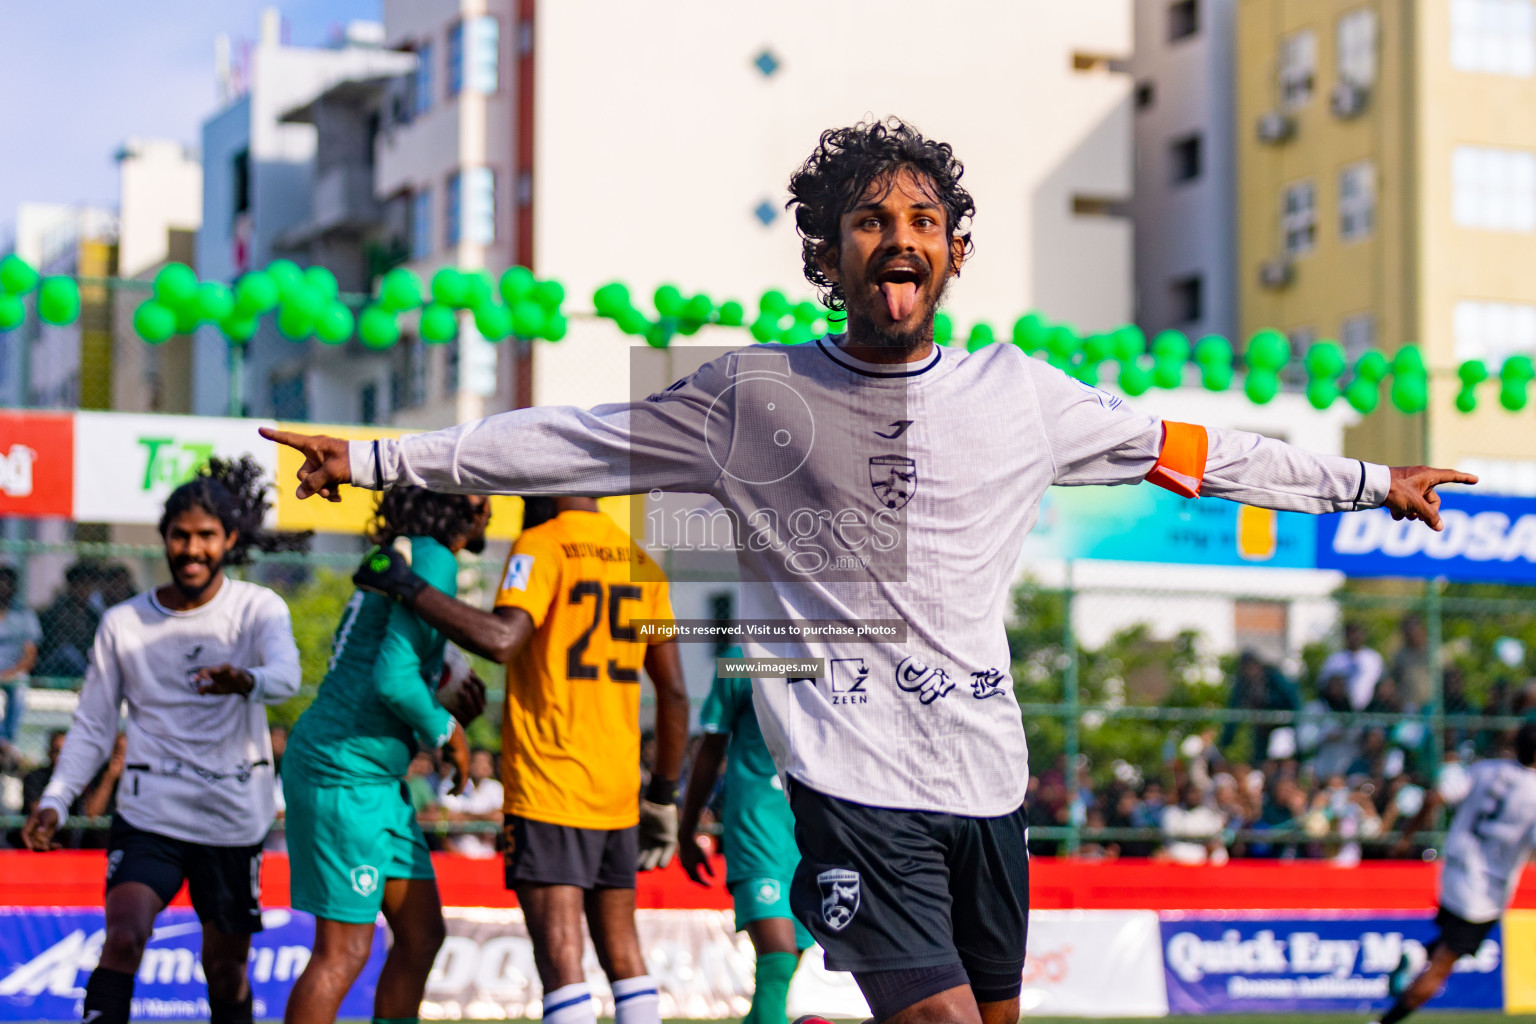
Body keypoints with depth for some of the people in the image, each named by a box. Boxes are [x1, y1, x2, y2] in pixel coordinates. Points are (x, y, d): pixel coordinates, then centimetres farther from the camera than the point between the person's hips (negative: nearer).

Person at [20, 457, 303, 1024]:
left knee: (225, 968, 9)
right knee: (122, 939, -21)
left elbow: (286, 673, -25)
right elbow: (92, 727, 9)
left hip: (234, 819, 0)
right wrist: (54, 801, -5)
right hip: (148, 813, 0)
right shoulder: (122, 624, 2)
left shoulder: (259, 609, -4)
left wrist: (246, 681, -48)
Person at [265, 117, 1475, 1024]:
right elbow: (572, 439, 5)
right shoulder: (753, 394, 1)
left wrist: (1373, 479, 22)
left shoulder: (1021, 394, 7)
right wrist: (375, 458, 3)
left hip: (988, 778, 4)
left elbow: (1190, 448, 16)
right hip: (853, 777, -4)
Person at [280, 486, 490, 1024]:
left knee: (422, 933, 11)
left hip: (376, 778, 10)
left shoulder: (404, 559, 19)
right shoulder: (432, 561, -13)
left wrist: (453, 714, 5)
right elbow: (393, 678, -24)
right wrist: (447, 732, -8)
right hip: (343, 771, -10)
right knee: (344, 951, -7)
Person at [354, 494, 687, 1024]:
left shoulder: (540, 548, -6)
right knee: (622, 955, 14)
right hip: (616, 790, 7)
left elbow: (500, 639, -24)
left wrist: (408, 587, -15)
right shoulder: (641, 563, 14)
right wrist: (663, 796, 21)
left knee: (560, 959, -10)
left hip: (547, 788, -7)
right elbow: (674, 691, 14)